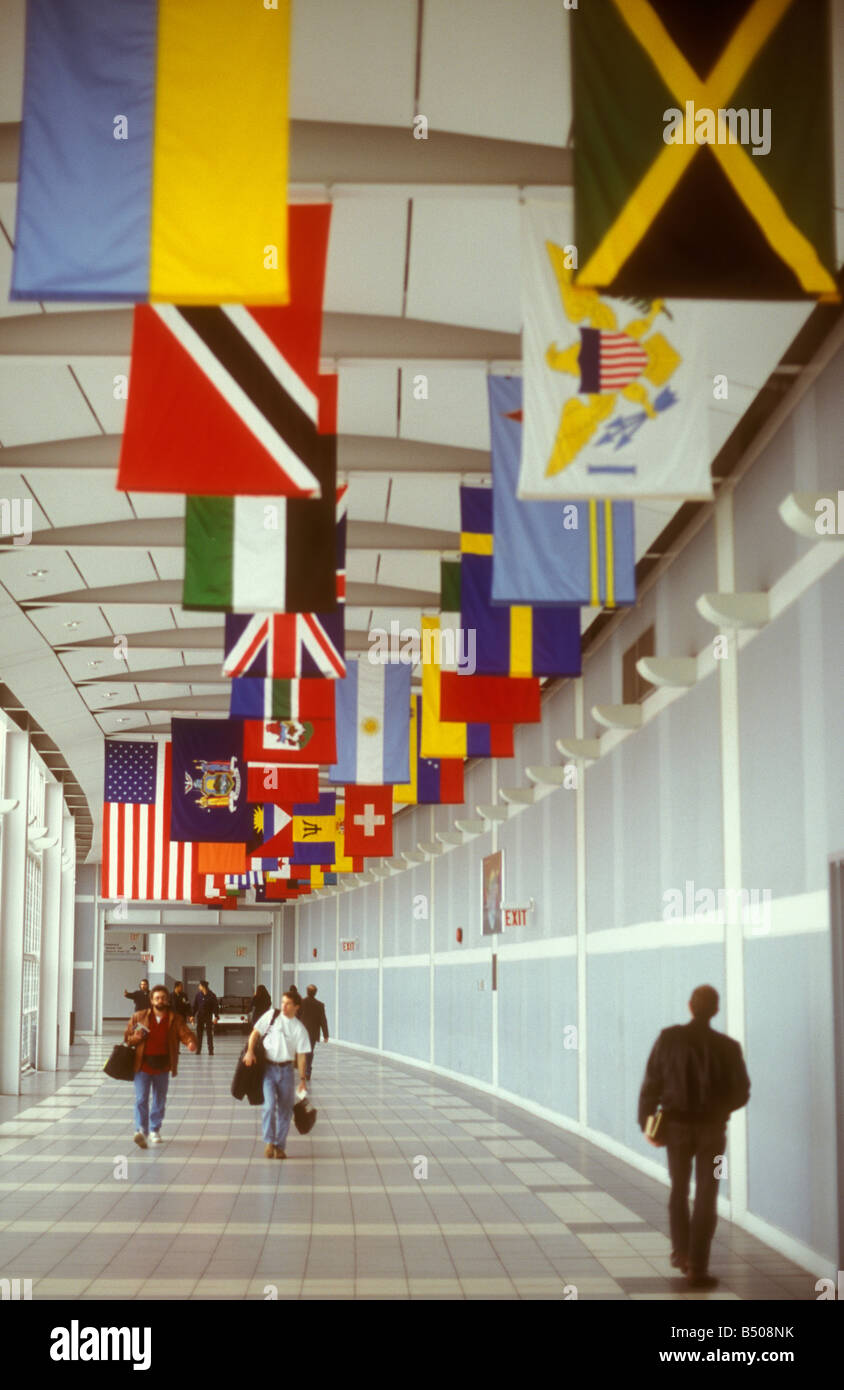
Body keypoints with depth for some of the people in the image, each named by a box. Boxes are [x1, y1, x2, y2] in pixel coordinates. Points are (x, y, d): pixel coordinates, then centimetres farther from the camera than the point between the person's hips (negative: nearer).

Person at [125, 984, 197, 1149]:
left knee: (160, 1100, 13)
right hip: (143, 1065, -2)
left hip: (162, 1067, 2)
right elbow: (127, 1037, 8)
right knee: (141, 1099, -12)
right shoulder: (139, 1017, 2)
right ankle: (141, 1130, -18)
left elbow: (185, 1033, -9)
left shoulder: (175, 1019, 2)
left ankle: (154, 1130, 28)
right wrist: (136, 1037, -15)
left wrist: (191, 1042, -32)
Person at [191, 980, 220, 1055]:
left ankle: (210, 1050, -1)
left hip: (208, 1016, -3)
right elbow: (195, 1006, 7)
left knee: (209, 1033, -4)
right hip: (200, 1016, 3)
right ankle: (198, 1049, 11)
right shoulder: (198, 994, 2)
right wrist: (193, 1015, 1)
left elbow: (216, 1006, -5)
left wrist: (216, 1017, -13)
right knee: (199, 1033, 3)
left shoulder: (212, 995, -7)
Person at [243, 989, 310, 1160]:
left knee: (285, 1110, 6)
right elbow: (255, 1033, 1)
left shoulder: (299, 1028, 0)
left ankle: (280, 1146, 16)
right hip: (268, 1068, -2)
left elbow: (301, 1055, 1)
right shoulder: (272, 1015, -1)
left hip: (286, 1070, 2)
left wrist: (302, 1079, -2)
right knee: (270, 1104, -15)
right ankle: (269, 1142, -9)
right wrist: (250, 1051, -15)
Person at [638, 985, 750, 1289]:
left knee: (679, 1190, 22)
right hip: (711, 1129, -1)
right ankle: (697, 1268, -1)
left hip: (677, 1126, 1)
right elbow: (741, 1093, -4)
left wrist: (646, 1122, 3)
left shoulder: (669, 1038, -9)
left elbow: (651, 1084, -8)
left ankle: (682, 1252, 28)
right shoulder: (727, 1047, -9)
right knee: (706, 1200, 4)